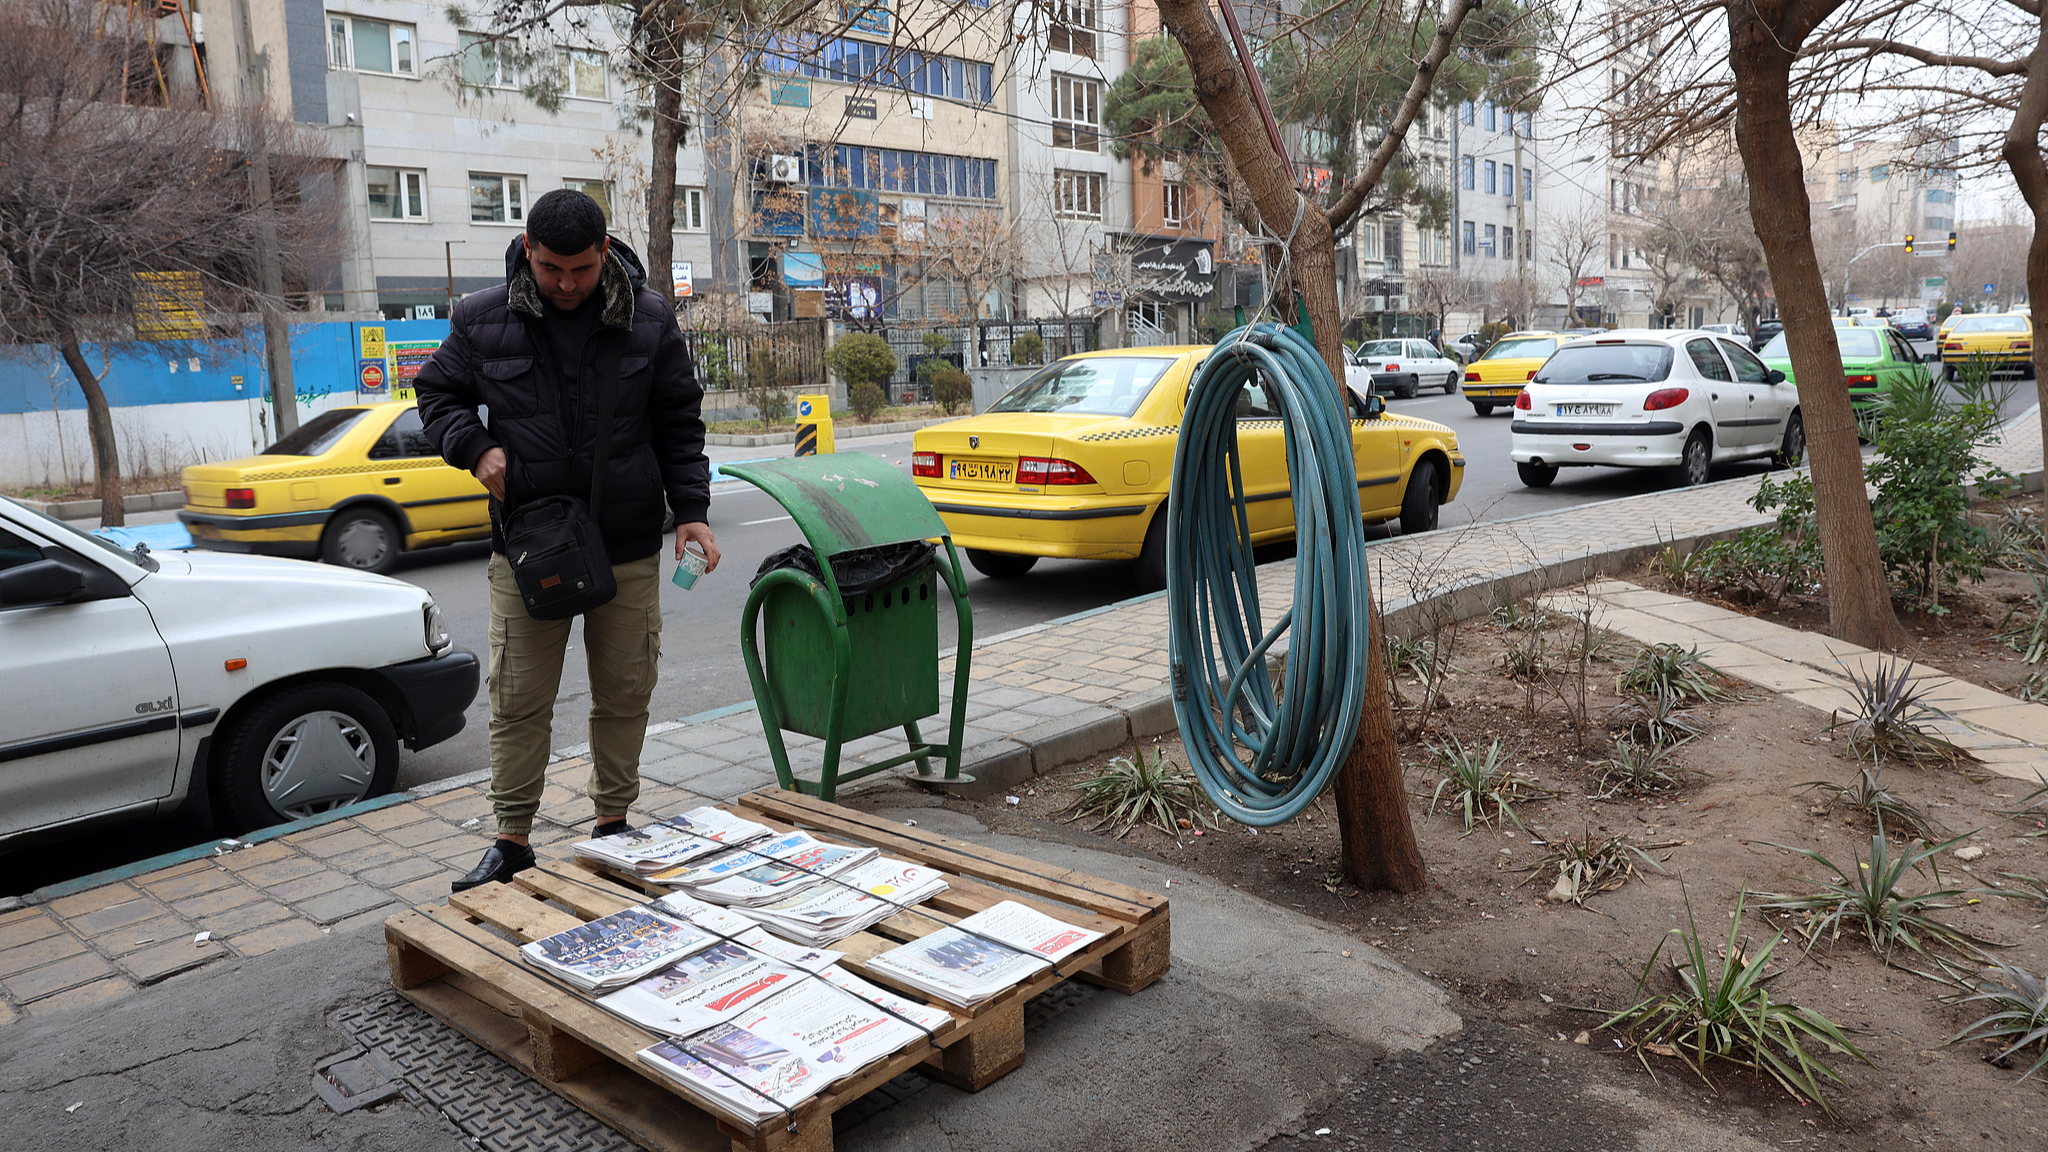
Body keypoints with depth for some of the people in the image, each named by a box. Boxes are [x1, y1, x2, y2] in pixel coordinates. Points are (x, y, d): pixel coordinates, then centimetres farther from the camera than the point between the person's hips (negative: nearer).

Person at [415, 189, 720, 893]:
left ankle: (612, 824, 27)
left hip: (629, 547, 1)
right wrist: (475, 446, -8)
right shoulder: (483, 320, 0)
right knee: (518, 700, 3)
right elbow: (437, 393, 12)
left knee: (624, 695, 10)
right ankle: (512, 843, 17)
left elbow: (678, 424, 6)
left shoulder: (648, 319, 1)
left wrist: (691, 509, -3)